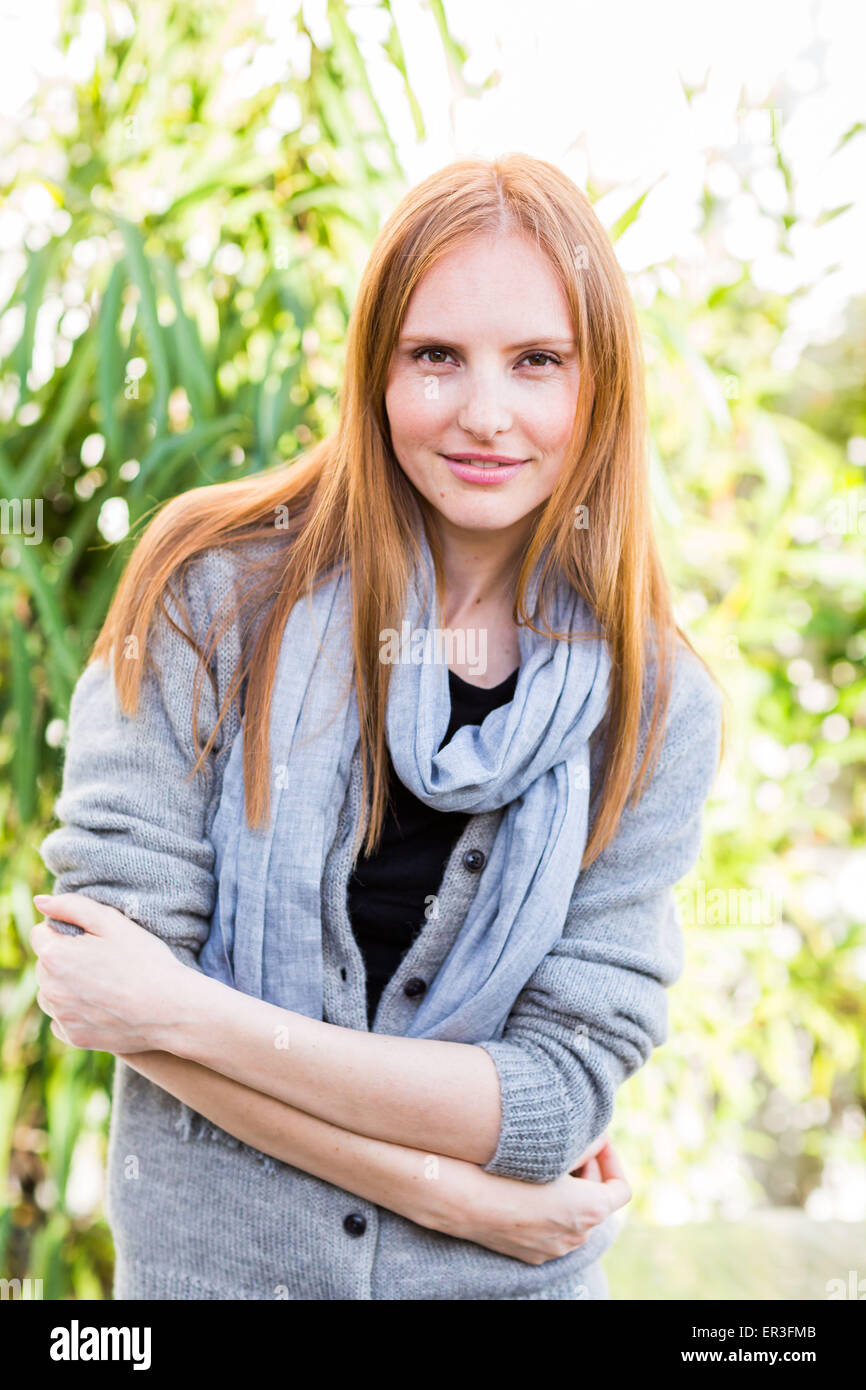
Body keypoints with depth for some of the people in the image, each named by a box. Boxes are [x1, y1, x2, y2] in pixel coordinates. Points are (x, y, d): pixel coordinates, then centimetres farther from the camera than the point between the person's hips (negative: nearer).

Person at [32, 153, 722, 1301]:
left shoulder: (656, 704, -10)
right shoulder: (214, 583, -14)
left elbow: (566, 1090, -15)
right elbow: (106, 958, -18)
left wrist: (189, 1014, -22)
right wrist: (450, 1193, -18)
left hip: (510, 1275, 1)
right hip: (202, 1258, 0)